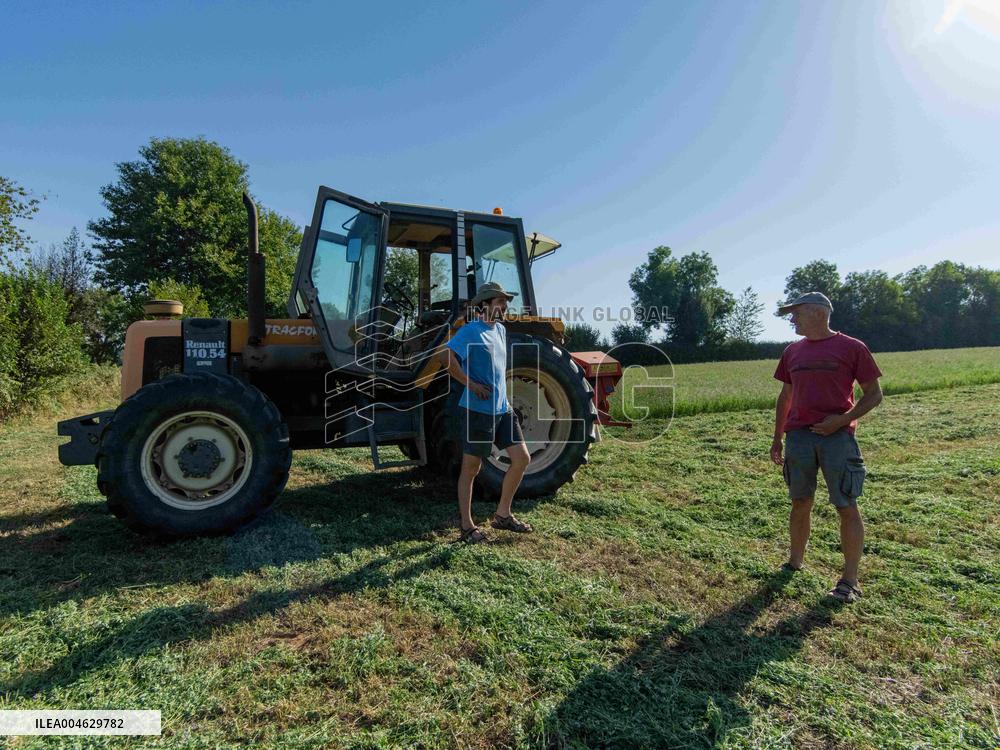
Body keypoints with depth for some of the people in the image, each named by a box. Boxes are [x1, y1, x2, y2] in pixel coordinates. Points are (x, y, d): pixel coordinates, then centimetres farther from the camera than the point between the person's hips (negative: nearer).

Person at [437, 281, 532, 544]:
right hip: (478, 410, -8)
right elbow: (445, 356, -27)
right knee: (470, 469, 4)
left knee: (522, 458, 7)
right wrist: (471, 384, -22)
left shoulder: (500, 330, 14)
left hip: (502, 409, 8)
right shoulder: (471, 330, -13)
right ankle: (467, 526, 17)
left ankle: (502, 515, 21)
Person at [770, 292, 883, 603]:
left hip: (837, 436, -4)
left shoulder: (851, 348, -2)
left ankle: (850, 579, 11)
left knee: (847, 507, 0)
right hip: (798, 435, 4)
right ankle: (795, 563, 25)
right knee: (800, 504, 12)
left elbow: (874, 394, 0)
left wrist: (843, 420, -15)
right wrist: (777, 438, 14)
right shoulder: (792, 351, 12)